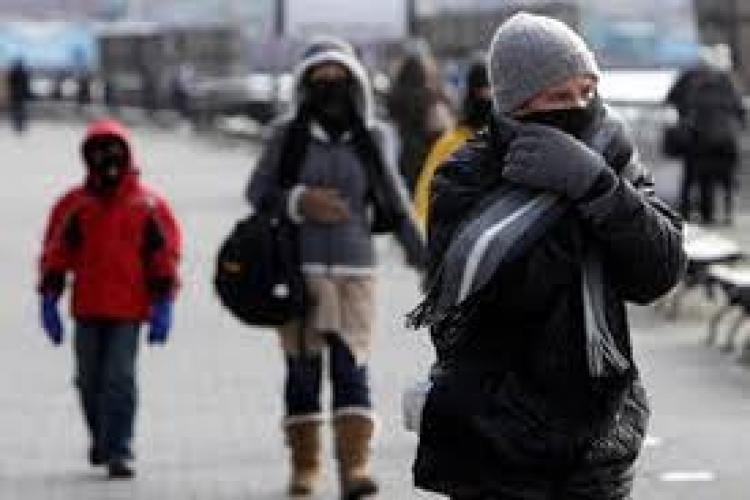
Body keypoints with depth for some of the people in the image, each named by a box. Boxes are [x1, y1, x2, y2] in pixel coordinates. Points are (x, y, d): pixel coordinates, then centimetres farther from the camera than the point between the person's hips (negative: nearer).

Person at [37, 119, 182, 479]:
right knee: (90, 380, 11)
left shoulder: (148, 206, 0)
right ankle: (101, 437, 31)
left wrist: (162, 306, -2)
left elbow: (165, 255, 2)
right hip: (86, 310, 3)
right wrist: (49, 301, 3)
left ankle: (118, 450, -10)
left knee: (120, 379, -10)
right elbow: (54, 255, 8)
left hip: (128, 312, -3)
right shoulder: (74, 205, 5)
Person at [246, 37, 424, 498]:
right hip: (298, 270, -1)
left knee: (352, 369, -9)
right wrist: (299, 202, -15)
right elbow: (257, 191, 3)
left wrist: (426, 258, 8)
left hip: (355, 270, 1)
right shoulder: (288, 136, 0)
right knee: (303, 371, 4)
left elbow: (396, 204, 11)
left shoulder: (370, 139, 5)